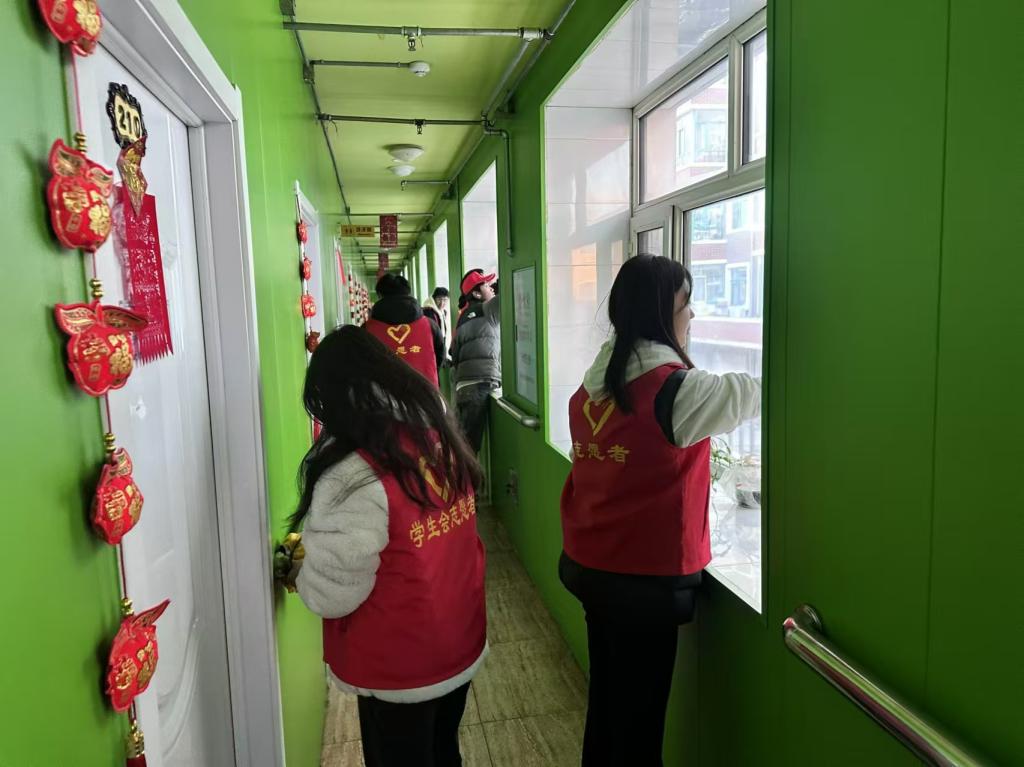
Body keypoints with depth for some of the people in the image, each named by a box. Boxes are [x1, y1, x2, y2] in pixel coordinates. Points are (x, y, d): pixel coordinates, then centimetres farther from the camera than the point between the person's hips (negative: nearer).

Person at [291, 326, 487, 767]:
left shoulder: (354, 474, -26)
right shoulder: (440, 436, -5)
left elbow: (332, 594, -21)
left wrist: (299, 573, 1)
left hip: (399, 666, -6)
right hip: (461, 642, 6)